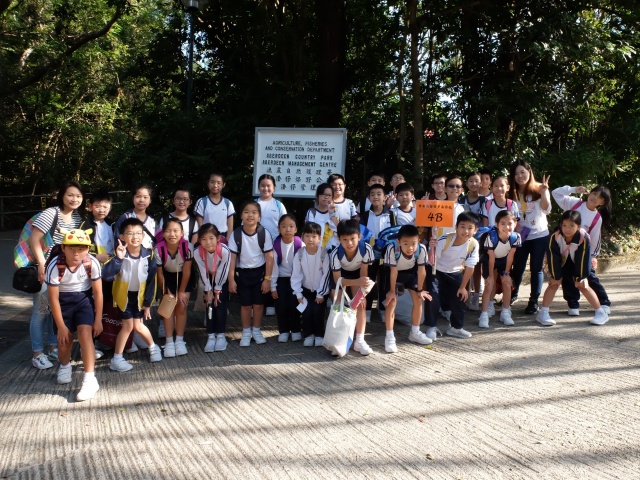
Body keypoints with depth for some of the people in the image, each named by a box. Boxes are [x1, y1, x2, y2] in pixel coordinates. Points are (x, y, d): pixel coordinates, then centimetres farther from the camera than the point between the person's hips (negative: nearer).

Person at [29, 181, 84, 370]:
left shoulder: (77, 218, 5)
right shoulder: (50, 213, -16)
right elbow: (34, 239, -19)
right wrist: (42, 265, -22)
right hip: (45, 269, -6)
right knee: (41, 311, -1)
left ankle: (54, 347, 26)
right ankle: (37, 354, 7)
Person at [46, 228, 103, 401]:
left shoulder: (92, 263, -26)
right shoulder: (55, 266, -28)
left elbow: (98, 292, -12)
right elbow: (53, 298, -18)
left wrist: (98, 320, -7)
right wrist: (61, 326, -13)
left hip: (84, 298, 0)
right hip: (63, 300, 0)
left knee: (85, 333, -17)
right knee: (65, 337, 3)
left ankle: (90, 380, -16)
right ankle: (65, 366, 37)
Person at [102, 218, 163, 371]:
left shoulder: (149, 255, -17)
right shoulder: (120, 254, -23)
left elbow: (151, 281, -8)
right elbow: (106, 275, -38)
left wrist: (147, 303, -5)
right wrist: (118, 258, -50)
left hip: (139, 295, 1)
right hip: (123, 294, -1)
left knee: (138, 326, 4)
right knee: (128, 325, -3)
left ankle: (153, 347, 33)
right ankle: (117, 359, 11)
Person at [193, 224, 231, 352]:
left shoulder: (224, 250, -35)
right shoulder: (197, 252, -26)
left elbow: (223, 272, -24)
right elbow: (203, 273, -16)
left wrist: (217, 290, -14)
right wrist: (208, 291, -10)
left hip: (222, 279, -2)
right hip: (209, 280, 2)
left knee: (220, 305, -4)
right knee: (210, 306, 0)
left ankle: (220, 336, 7)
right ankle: (211, 336, 7)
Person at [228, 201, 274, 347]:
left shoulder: (264, 233, -13)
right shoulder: (236, 234, -11)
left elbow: (269, 257, -8)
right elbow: (232, 258, -8)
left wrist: (267, 278, -9)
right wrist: (231, 279, -9)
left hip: (260, 272, 0)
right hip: (242, 273, 0)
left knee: (258, 304, 7)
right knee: (245, 305, 5)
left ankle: (256, 330, 26)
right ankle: (246, 332, 22)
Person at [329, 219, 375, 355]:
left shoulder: (366, 249, -36)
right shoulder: (335, 254, -38)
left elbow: (364, 272, -22)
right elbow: (337, 279, -35)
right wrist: (358, 282, -49)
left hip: (357, 272, 1)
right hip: (340, 273, -1)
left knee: (360, 304, -11)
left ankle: (359, 340, -7)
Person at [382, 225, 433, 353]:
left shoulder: (421, 249, -33)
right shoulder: (392, 248, -40)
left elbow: (421, 271, -18)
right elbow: (393, 271, -27)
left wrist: (420, 290, -8)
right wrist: (392, 290, -17)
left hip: (410, 272, 3)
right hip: (393, 272, -3)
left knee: (418, 300, 0)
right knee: (391, 302, -13)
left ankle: (415, 333, 18)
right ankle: (389, 337, -5)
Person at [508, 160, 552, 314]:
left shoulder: (539, 189, -5)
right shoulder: (512, 193, 0)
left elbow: (546, 210, -14)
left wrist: (543, 193, -27)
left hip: (540, 235, -2)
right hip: (520, 236, 2)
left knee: (536, 268, 1)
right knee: (518, 267, 9)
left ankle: (534, 300, 11)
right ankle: (513, 294, 32)